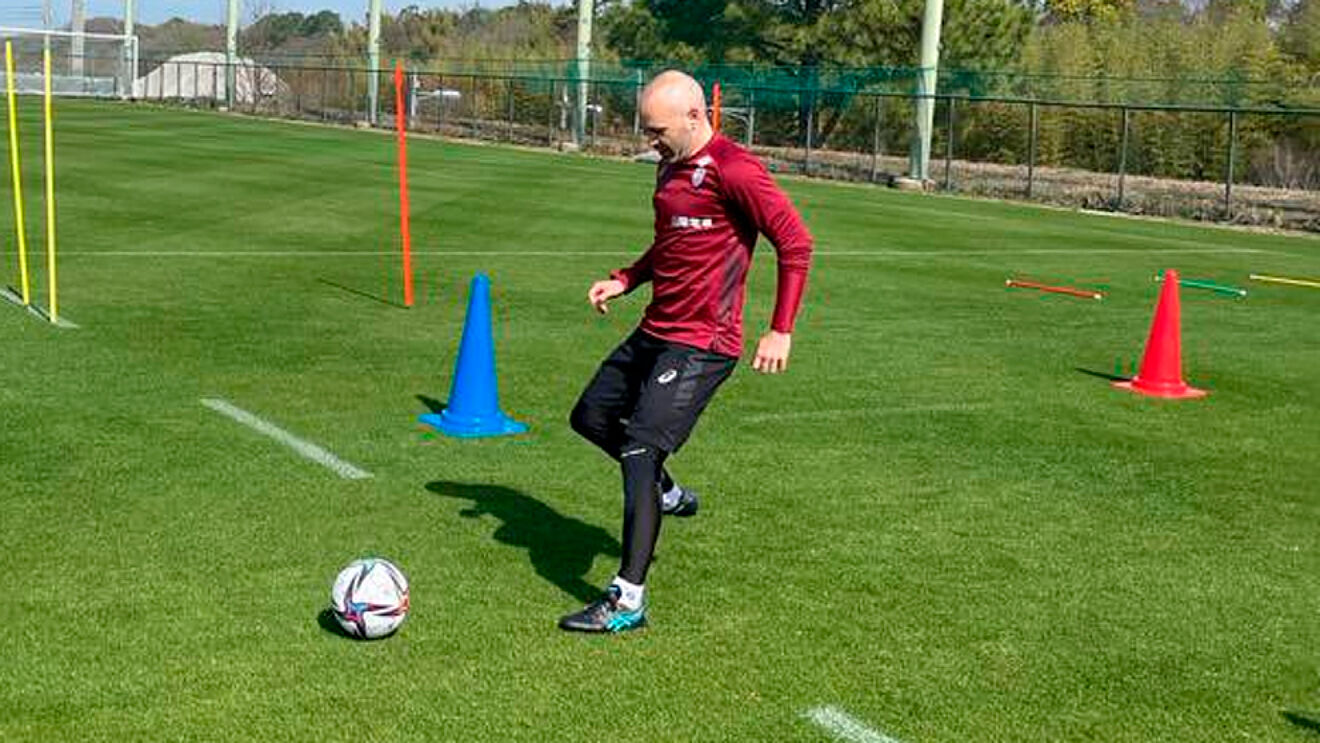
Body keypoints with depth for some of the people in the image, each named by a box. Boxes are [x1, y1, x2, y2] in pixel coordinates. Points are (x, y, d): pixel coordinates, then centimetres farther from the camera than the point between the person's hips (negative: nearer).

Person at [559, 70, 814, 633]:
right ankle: (668, 496, 39)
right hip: (654, 333, 10)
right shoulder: (670, 167, 12)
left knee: (639, 451, -15)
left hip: (701, 344, -10)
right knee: (590, 418, 19)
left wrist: (781, 330, -20)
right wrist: (624, 281, 12)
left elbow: (795, 242, -18)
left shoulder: (731, 169, -16)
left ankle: (628, 600, -9)